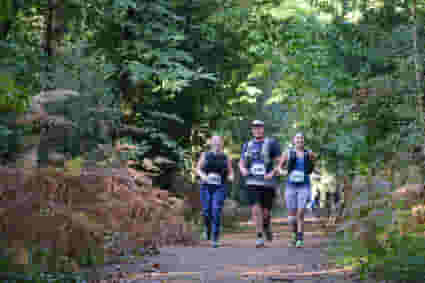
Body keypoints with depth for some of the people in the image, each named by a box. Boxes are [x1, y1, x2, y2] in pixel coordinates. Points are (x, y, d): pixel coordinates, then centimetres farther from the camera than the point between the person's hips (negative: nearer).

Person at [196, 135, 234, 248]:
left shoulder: (226, 158, 7)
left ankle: (215, 240, -11)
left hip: (219, 188, -1)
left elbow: (230, 172, 12)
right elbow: (198, 169, 7)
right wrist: (202, 175, -13)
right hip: (206, 187, 1)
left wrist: (231, 177, -11)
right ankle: (207, 228, 34)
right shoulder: (205, 155, 7)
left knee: (216, 212, -14)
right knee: (206, 212, 0)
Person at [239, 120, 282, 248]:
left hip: (268, 183, -2)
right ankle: (259, 237, -5)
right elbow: (241, 163, 18)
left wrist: (272, 173, -17)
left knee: (266, 212, 4)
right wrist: (243, 170, -4)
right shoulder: (247, 145, 11)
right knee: (256, 210, -13)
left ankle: (266, 226, 38)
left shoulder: (271, 143, -1)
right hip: (252, 183, 2)